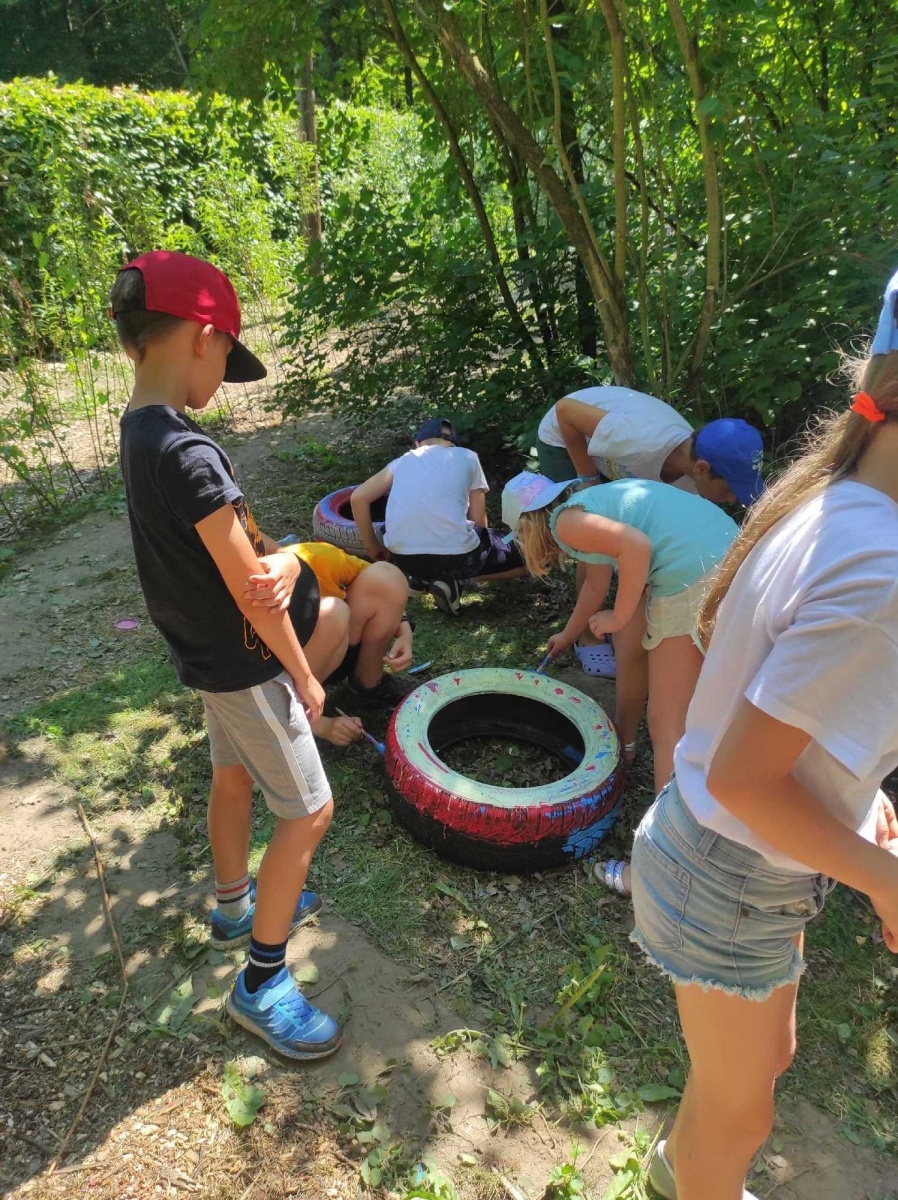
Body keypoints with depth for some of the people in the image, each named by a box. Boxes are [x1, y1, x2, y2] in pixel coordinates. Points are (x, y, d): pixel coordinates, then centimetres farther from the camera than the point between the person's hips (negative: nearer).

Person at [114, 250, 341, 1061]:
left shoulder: (137, 434, 1)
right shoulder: (189, 454, -28)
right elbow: (254, 592, -24)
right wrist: (305, 677, -14)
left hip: (206, 653, 9)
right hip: (245, 664, -9)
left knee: (234, 776, 26)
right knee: (309, 813, 1)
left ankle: (237, 906, 48)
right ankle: (261, 984, 17)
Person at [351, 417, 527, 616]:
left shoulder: (403, 461, 19)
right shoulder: (467, 457, 13)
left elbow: (358, 497, 12)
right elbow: (478, 520, 14)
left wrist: (373, 548, 21)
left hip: (402, 558, 5)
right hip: (455, 554, -5)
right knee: (527, 555, 17)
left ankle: (420, 577, 13)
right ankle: (456, 580, 1)